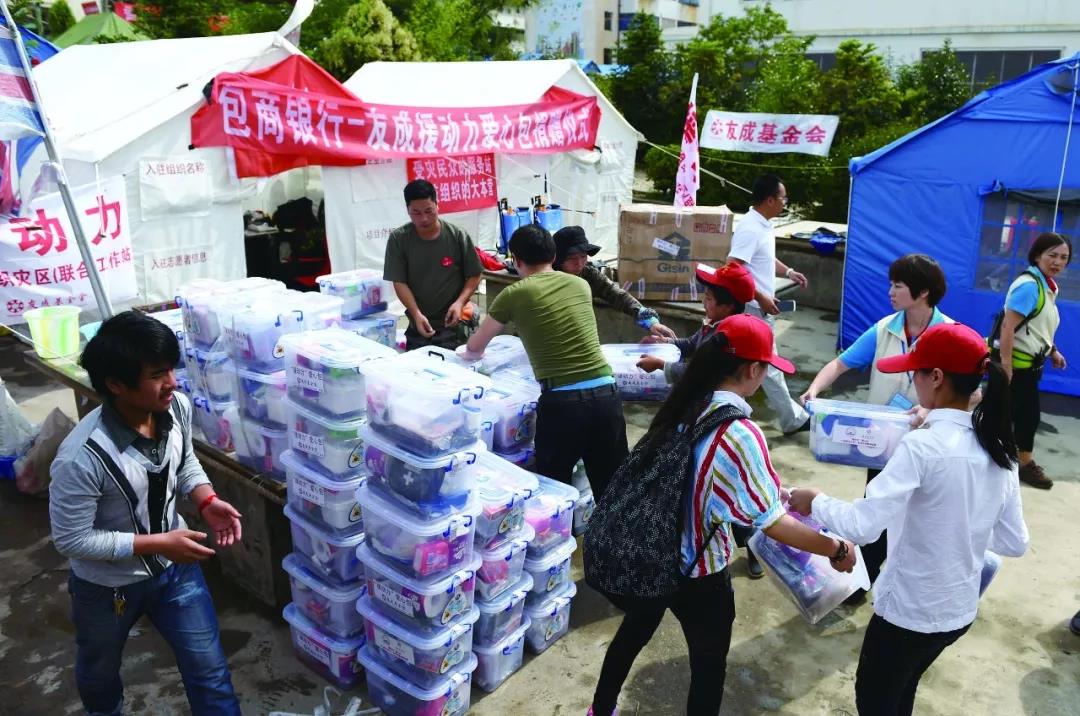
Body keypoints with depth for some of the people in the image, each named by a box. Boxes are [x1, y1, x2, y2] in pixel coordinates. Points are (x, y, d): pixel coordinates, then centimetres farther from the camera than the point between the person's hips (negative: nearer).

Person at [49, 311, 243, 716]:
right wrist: (156, 543, -27)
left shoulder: (176, 408, -19)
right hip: (107, 585, -3)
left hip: (174, 566, 3)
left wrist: (207, 502, -16)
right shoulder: (82, 457, -36)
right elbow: (71, 540, -24)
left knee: (209, 670, 11)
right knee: (100, 671, 29)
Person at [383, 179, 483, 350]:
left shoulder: (458, 236, -6)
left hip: (452, 325, -1)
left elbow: (474, 276, 2)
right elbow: (399, 282, -6)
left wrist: (460, 302, -15)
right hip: (417, 327, 1)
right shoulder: (398, 239, -5)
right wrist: (416, 314, -19)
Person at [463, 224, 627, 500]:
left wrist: (470, 353, 41)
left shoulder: (514, 294, 3)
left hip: (561, 402, -4)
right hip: (605, 394, 4)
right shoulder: (581, 284, 13)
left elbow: (474, 349, 17)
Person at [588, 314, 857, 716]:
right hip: (697, 571, -7)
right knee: (709, 665, 17)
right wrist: (836, 550, -12)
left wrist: (768, 487, 17)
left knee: (634, 631, 29)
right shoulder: (739, 433, -26)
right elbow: (770, 522, -25)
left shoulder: (684, 406, -3)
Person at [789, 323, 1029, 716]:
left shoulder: (923, 446, -25)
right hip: (961, 610, 7)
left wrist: (815, 502, -13)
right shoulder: (1000, 450, -3)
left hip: (910, 611, -7)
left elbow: (863, 525, -30)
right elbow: (1015, 542, 5)